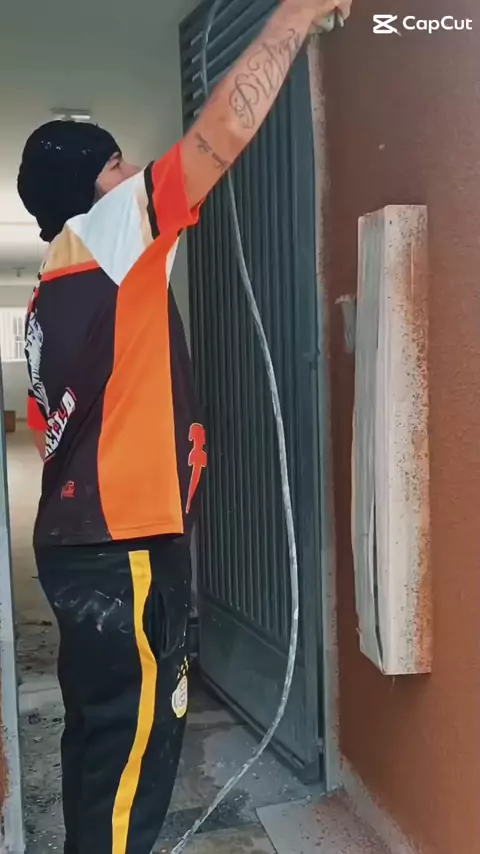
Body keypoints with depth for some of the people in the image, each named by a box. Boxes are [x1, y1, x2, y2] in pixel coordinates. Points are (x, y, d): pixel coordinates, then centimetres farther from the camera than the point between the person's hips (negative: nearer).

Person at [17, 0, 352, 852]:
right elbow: (225, 128, -12)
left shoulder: (53, 295, 15)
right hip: (123, 549, -9)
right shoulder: (106, 237, -10)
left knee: (103, 735, 20)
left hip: (80, 542, 9)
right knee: (131, 744, 3)